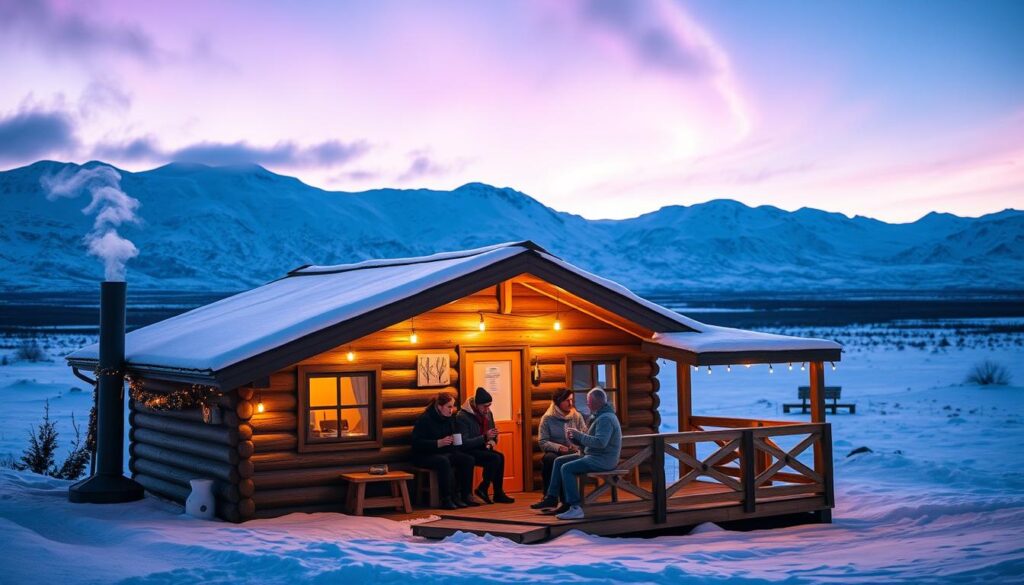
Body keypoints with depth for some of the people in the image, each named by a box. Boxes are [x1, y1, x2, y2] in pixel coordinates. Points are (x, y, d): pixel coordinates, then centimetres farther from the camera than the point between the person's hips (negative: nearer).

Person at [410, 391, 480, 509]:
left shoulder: (450, 419, 11)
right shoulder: (424, 419, -13)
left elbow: (454, 438, 27)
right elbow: (416, 443, -20)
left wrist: (454, 441, 2)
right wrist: (439, 443, -25)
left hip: (445, 453, 7)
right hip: (424, 456, -7)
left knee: (468, 460, -15)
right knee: (444, 461, -38)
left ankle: (465, 495, -11)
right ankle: (446, 500, -33)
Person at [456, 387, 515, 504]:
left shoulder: (488, 414, 7)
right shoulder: (462, 417, -16)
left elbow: (493, 437, 20)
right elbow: (464, 443, -22)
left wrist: (491, 442, -4)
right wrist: (485, 437, -27)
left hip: (482, 449, 7)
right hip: (467, 452, -7)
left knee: (500, 457, -22)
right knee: (495, 458, -27)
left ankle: (498, 493, -17)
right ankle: (483, 489, -13)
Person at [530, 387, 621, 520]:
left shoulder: (605, 419, -17)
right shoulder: (598, 416, 17)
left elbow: (600, 442, -30)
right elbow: (589, 441, 18)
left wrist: (578, 435, -21)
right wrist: (574, 438, 0)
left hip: (603, 460, -11)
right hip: (593, 455, 11)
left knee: (567, 468, -23)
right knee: (559, 461, 9)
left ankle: (575, 508, -25)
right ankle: (552, 497, 7)